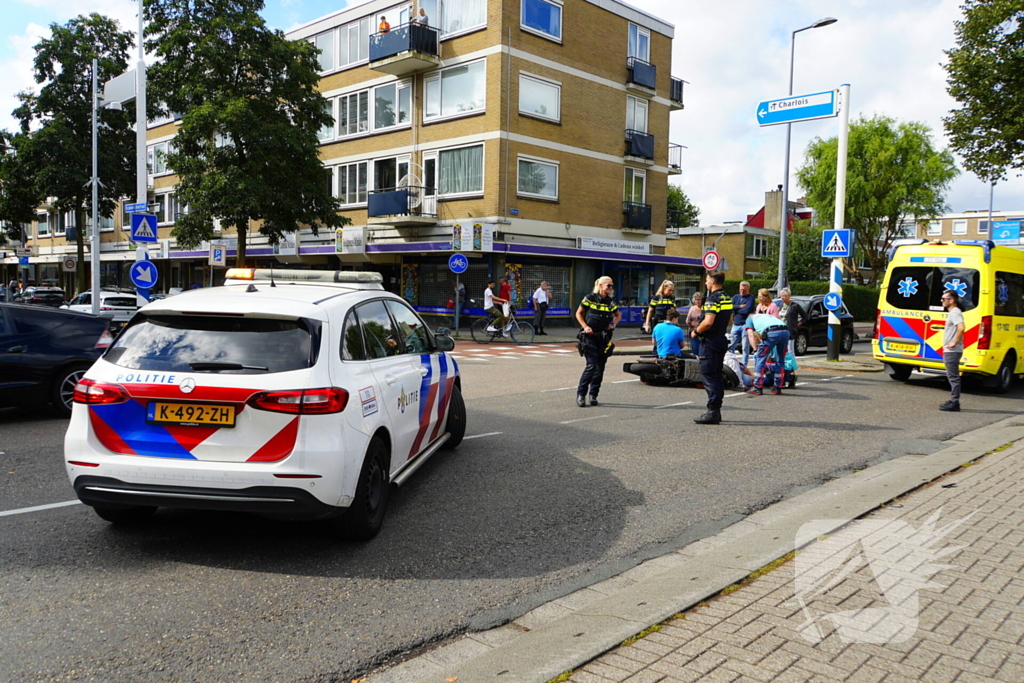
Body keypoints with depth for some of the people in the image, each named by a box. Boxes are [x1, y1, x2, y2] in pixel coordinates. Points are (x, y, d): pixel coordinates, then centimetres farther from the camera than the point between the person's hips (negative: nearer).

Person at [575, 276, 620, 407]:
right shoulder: (590, 298, -5)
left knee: (600, 367, 5)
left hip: (604, 337, 5)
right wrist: (585, 326, -9)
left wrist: (614, 324, 5)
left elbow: (618, 315, 23)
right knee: (591, 365, -13)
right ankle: (580, 394, -4)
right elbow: (578, 313, 3)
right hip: (590, 336, -4)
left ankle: (594, 395, 16)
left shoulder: (611, 302, 6)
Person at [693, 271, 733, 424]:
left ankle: (713, 411, -10)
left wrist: (696, 331, -10)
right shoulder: (727, 298, 14)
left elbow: (708, 322, -25)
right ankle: (716, 410, 17)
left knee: (709, 376, -7)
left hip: (710, 341, -9)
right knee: (717, 375, 13)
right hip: (722, 339, 9)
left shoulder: (713, 298, -16)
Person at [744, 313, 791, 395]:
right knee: (780, 360, 18)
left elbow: (750, 335, 13)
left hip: (772, 332, -5)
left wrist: (755, 350, 9)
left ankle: (758, 388, 5)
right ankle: (777, 388, 22)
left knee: (760, 358, 6)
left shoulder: (750, 318, 30)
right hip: (786, 331, 5)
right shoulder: (768, 315, 43)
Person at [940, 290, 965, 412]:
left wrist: (954, 343, -24)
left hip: (953, 351, -11)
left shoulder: (955, 313, -15)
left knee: (953, 377, -7)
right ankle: (953, 401, 22)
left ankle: (954, 403, -5)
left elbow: (961, 328, -32)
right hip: (950, 351, 11)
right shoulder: (952, 312, 17)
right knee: (952, 377, 15)